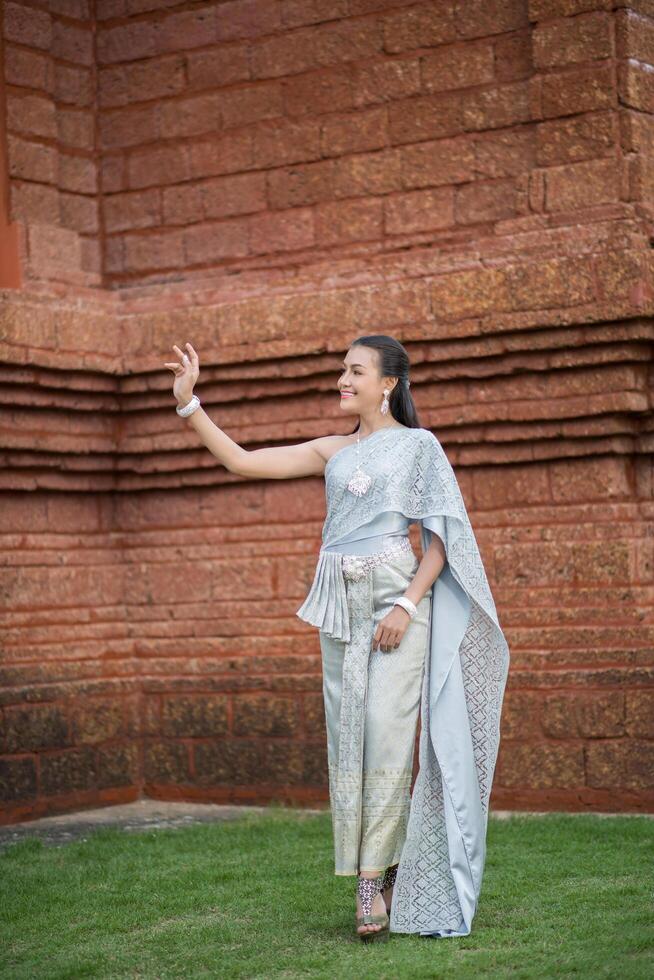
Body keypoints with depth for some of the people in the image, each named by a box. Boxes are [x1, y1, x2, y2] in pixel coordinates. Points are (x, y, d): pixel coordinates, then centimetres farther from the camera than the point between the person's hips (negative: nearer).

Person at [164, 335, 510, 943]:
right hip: (341, 602, 4)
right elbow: (241, 461, 10)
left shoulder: (418, 445, 5)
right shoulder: (332, 452, 16)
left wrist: (407, 604, -13)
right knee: (347, 733, 0)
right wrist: (188, 403, 2)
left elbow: (441, 538, -1)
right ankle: (376, 872, 6)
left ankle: (374, 876, -9)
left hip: (398, 593, -4)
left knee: (387, 727, -13)